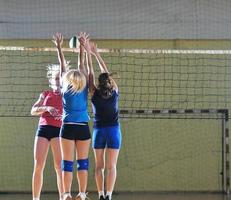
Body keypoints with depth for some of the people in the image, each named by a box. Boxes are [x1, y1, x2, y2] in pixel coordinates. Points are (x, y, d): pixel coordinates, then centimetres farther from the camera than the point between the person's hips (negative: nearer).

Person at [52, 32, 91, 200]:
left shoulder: (66, 87, 1)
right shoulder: (84, 89, 2)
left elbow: (63, 66, 9)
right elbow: (82, 65, 10)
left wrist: (59, 47, 16)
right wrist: (82, 47, 17)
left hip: (68, 128, -1)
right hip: (83, 128, 1)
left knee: (67, 163, -1)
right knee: (83, 162, 3)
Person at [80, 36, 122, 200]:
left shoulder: (95, 94, -6)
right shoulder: (114, 92, -3)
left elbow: (91, 72, -2)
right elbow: (106, 71, 5)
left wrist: (88, 51, 3)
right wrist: (95, 53, 10)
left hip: (99, 131, 0)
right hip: (114, 130, 0)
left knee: (99, 166, 6)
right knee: (111, 166, -3)